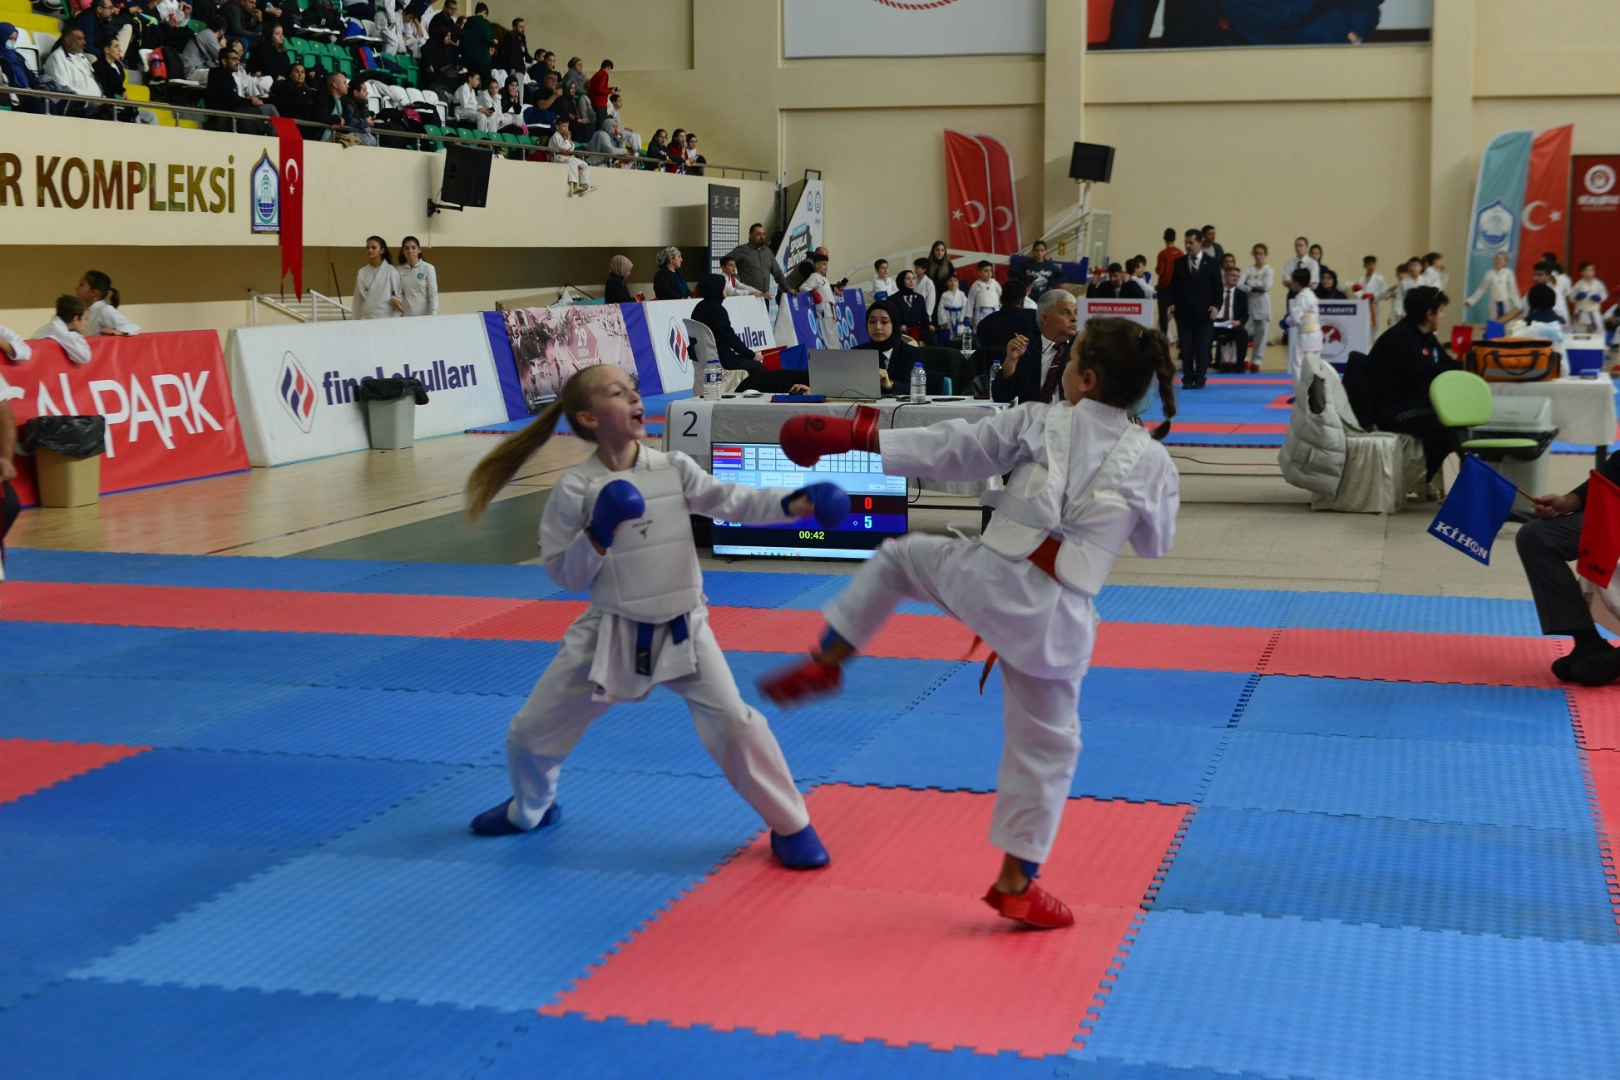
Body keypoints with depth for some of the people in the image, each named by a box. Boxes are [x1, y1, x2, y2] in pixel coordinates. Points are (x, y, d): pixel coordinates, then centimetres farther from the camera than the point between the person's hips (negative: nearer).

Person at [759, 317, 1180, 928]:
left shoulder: (1038, 422, -2)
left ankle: (825, 663, 29)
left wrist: (855, 436, 8)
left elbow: (951, 449, 1)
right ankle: (1016, 883, 23)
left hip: (989, 579, -1)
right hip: (1058, 621, 1)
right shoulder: (1152, 461, 2)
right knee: (1046, 746, 16)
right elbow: (1155, 544, 15)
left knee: (898, 556, 28)